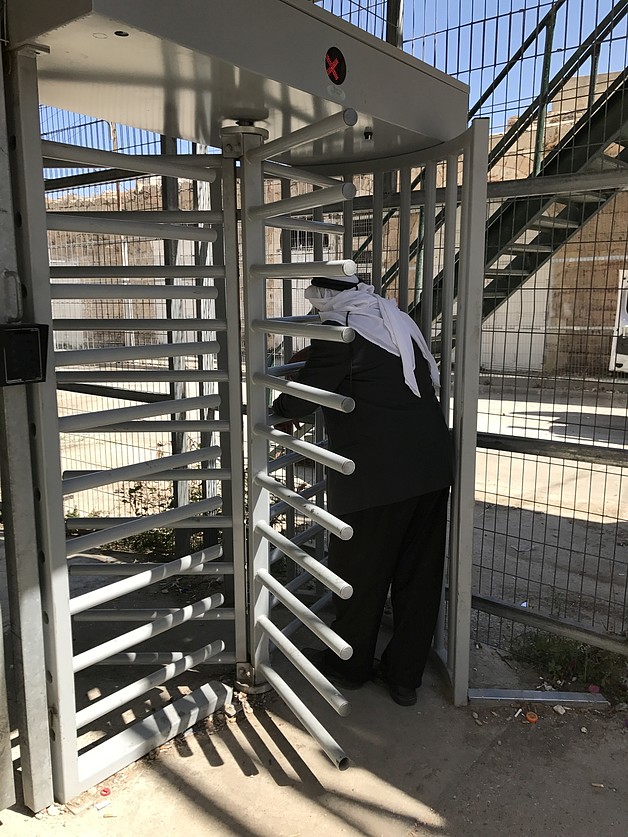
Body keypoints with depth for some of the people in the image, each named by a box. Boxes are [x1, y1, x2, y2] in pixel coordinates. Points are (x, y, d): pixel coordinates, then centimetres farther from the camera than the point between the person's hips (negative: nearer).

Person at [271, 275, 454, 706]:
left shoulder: (339, 333, -10)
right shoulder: (398, 320, 14)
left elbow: (300, 398, -6)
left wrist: (274, 409, 17)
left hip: (376, 476, -7)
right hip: (432, 468, 8)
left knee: (360, 574, 12)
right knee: (419, 574, 14)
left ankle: (350, 666, 32)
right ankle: (405, 676, 28)